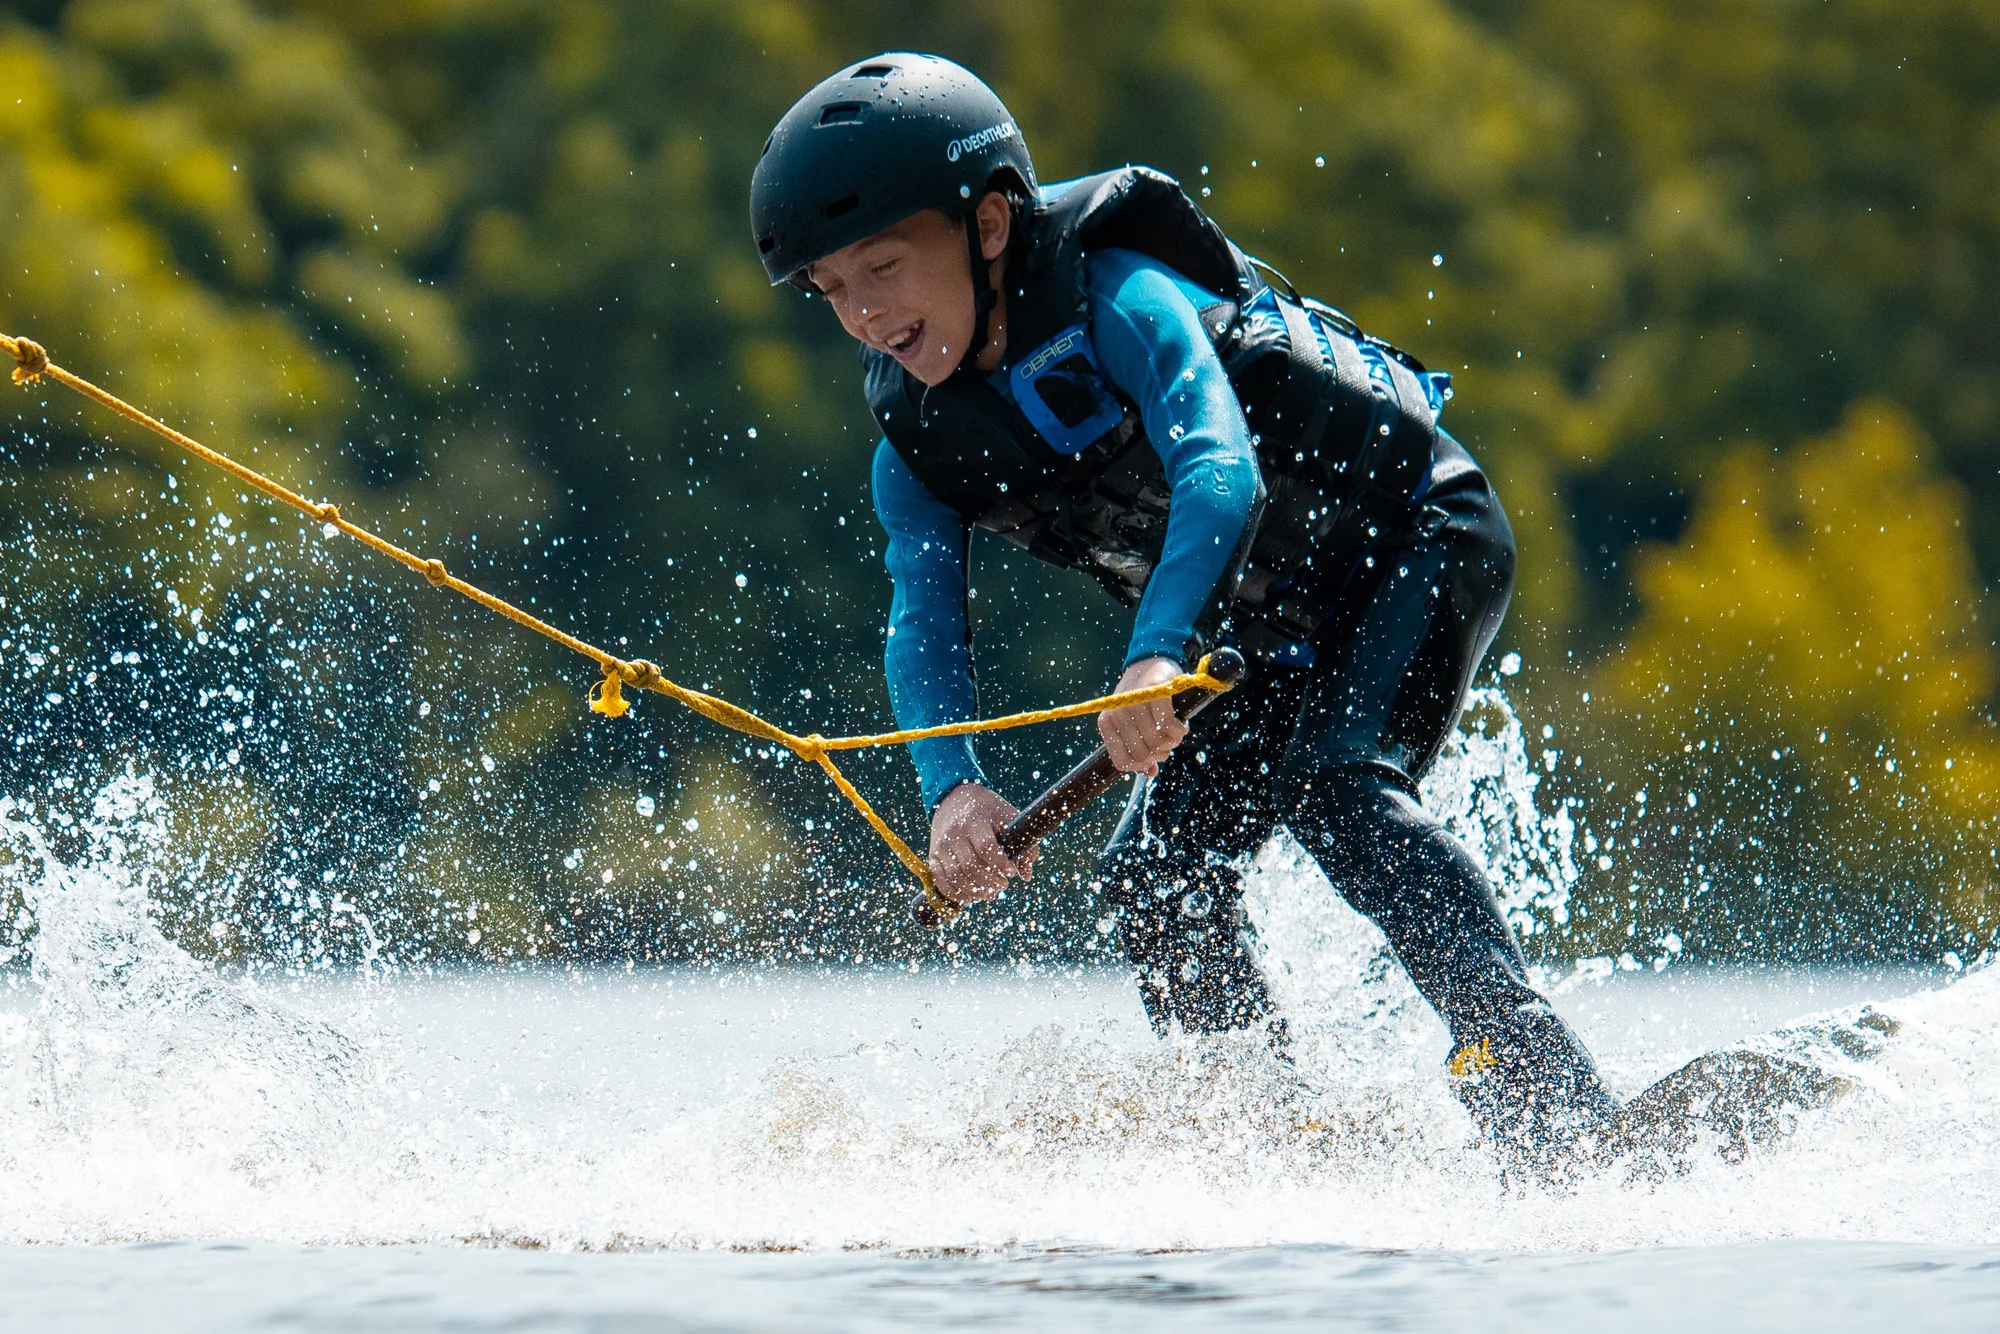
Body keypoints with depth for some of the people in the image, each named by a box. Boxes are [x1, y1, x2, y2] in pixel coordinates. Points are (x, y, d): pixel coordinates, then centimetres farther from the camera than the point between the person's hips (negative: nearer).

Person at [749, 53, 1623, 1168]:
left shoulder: (1117, 300, -27)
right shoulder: (919, 447, -7)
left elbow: (1220, 471, -41)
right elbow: (925, 626, -18)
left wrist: (1159, 656, -58)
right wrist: (954, 789, -39)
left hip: (1419, 539, -8)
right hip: (1271, 634, 8)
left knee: (1331, 784, -30)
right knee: (1159, 878, -6)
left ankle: (1549, 1093, -36)